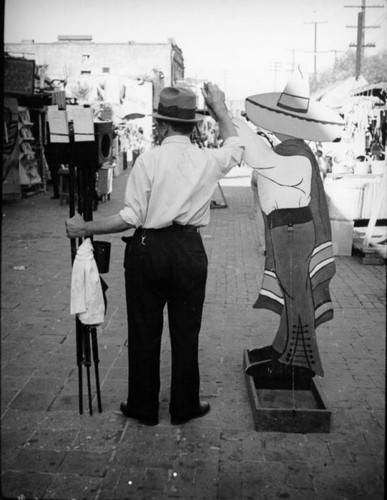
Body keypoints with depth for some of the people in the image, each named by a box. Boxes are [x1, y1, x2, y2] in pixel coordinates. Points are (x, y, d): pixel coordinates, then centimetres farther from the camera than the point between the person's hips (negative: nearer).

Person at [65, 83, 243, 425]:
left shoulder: (149, 160, -9)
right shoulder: (208, 160, 0)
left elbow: (131, 218, -11)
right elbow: (235, 146, 23)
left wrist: (85, 228, -1)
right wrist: (220, 110, 32)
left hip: (147, 249, -2)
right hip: (189, 251, 2)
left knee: (144, 332, 11)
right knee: (186, 332, 13)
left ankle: (143, 407, 26)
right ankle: (184, 407, 26)